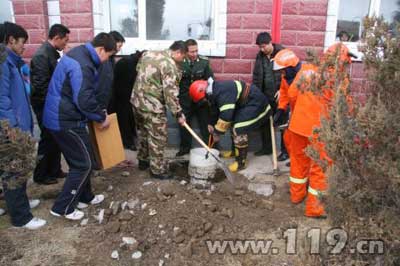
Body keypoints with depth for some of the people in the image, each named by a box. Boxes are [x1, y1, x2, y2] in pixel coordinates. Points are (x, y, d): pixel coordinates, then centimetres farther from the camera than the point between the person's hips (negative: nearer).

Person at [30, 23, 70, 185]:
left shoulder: (53, 53, 9)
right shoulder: (42, 55, -20)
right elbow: (40, 85, -24)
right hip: (44, 105, -9)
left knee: (55, 137, 15)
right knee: (47, 138, 2)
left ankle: (54, 170, 28)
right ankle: (40, 175, 18)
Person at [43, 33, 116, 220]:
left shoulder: (79, 54, 12)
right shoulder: (82, 65, -22)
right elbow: (84, 100, -27)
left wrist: (97, 113, 15)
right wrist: (101, 117, -11)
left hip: (60, 117, 10)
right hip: (66, 121, -10)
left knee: (80, 161, 20)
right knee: (84, 164, 0)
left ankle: (85, 197, 34)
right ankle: (62, 207, 10)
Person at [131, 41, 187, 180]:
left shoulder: (149, 54, 9)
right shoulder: (170, 65, -16)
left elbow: (138, 69, 19)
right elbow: (170, 93, -19)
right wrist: (178, 113, -13)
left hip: (136, 100, 9)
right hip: (152, 106, -8)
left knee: (143, 132, 23)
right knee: (157, 138, 4)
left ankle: (143, 160, 38)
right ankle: (157, 170, 14)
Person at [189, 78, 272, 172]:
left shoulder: (222, 93, -30)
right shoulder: (214, 92, 4)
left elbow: (226, 116, -31)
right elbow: (215, 109, 19)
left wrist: (217, 132, -20)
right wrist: (212, 124, 17)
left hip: (255, 103, -11)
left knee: (239, 130, -16)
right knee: (234, 123, 19)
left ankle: (241, 162, -6)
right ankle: (235, 150, 35)